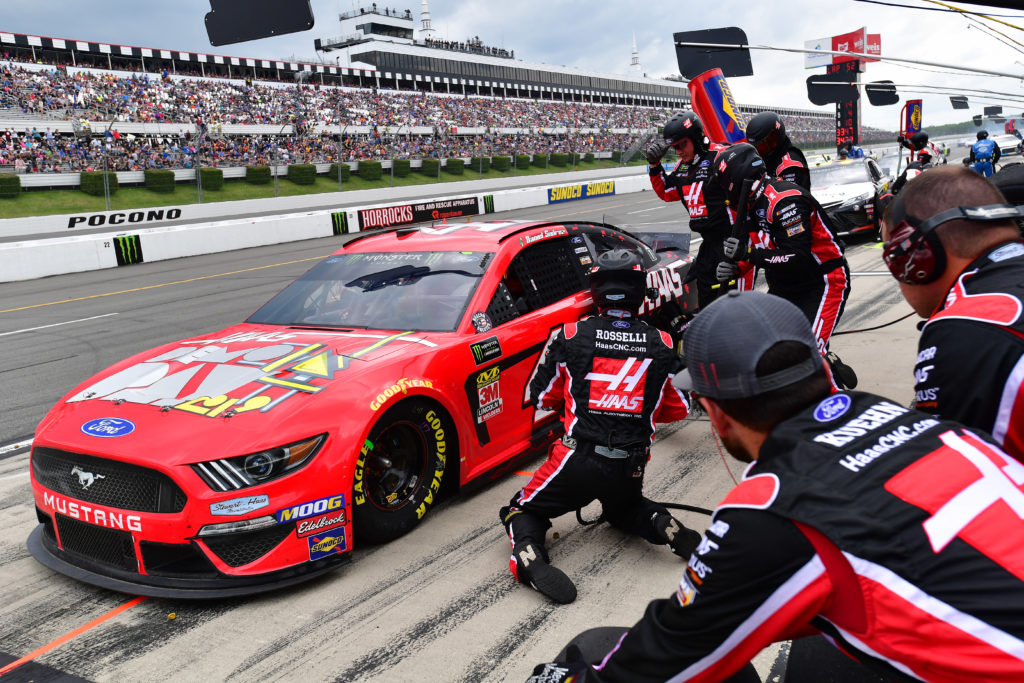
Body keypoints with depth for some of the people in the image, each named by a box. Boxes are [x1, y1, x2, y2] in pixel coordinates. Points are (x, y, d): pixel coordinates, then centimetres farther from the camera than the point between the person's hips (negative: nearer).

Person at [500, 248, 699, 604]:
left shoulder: (570, 337, -5)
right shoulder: (662, 345, 0)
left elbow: (538, 396, 6)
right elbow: (678, 408, 9)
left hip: (578, 460, -3)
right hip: (631, 466, 3)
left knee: (522, 511, 15)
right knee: (623, 508, 35)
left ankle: (528, 556, -15)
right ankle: (665, 526, 6)